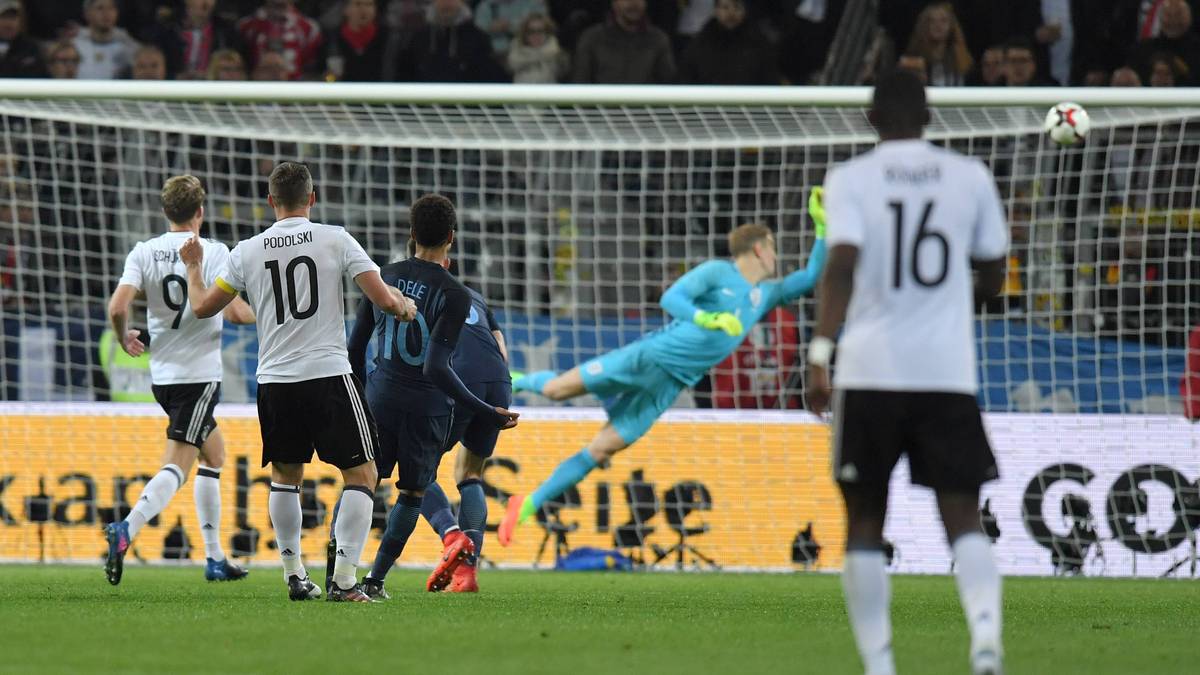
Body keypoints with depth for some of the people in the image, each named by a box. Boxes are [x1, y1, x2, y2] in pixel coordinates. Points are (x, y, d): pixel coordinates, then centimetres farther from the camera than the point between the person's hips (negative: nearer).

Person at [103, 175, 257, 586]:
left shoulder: (144, 253, 1)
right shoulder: (213, 253, -9)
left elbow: (117, 307, -9)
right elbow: (234, 312, -16)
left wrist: (124, 339, 11)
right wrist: (259, 316, 6)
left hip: (162, 374, 6)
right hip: (200, 373, -6)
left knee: (214, 451, 23)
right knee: (177, 466, -9)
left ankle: (215, 558, 24)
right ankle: (127, 530, -34)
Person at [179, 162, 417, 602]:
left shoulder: (247, 252, 4)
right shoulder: (335, 240, -3)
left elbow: (203, 307, 12)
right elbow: (383, 299, -7)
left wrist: (193, 268, 32)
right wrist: (405, 307, 17)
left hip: (274, 380, 3)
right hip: (329, 375, -3)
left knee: (285, 475, 21)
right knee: (361, 473, 4)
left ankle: (293, 575, 19)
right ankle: (344, 578, -8)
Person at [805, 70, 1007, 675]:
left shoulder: (850, 179, 0)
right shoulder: (970, 177, 7)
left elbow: (842, 264, -15)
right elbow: (992, 279, 14)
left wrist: (820, 352, -19)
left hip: (870, 374, -1)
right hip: (948, 371, 1)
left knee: (864, 524, 11)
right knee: (962, 516, -1)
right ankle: (985, 625, -28)